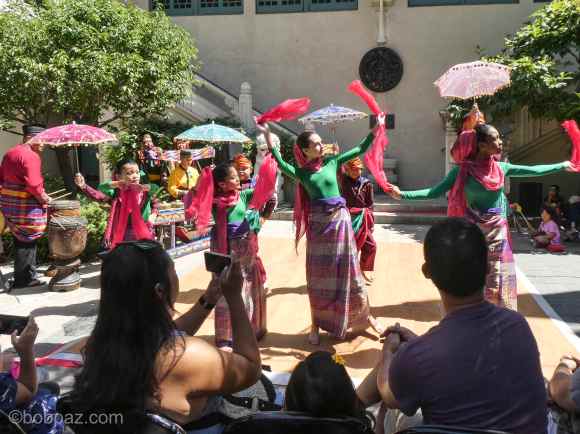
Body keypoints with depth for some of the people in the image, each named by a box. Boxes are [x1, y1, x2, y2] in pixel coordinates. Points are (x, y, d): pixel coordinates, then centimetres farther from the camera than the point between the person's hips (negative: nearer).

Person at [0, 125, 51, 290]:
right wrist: (44, 198, -9)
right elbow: (33, 184, -22)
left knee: (21, 240, 15)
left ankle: (28, 276, 22)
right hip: (26, 204, -9)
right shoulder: (31, 155, -14)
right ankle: (23, 279, 6)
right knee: (27, 242, -1)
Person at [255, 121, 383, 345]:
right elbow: (281, 164, -18)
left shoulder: (332, 162, 5)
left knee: (347, 271, 9)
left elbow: (360, 149, 7)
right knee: (318, 275, 7)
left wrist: (375, 130, -2)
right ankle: (316, 325, 20)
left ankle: (365, 315, 25)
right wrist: (268, 137, -24)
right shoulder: (302, 172, 0)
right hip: (318, 223, -1)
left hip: (340, 219, 1)